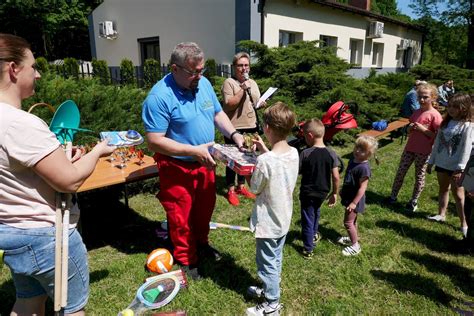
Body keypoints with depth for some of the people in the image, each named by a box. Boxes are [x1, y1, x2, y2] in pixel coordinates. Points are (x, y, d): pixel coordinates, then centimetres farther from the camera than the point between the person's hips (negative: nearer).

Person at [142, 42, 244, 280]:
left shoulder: (203, 83, -2)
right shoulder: (159, 97, -23)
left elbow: (218, 113, 11)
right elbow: (154, 141, -25)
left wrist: (234, 134, -6)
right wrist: (194, 151, -28)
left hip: (205, 163, 7)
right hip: (177, 168, -6)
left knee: (205, 209, 23)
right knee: (181, 217, 10)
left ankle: (201, 243, 48)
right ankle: (186, 259, 33)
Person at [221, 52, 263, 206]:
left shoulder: (253, 83, 12)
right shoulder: (229, 82, -10)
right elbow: (229, 104, -20)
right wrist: (243, 89, -21)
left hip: (250, 126, 7)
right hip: (234, 127, -7)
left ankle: (241, 186, 30)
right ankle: (230, 190, 15)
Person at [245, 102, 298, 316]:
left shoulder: (264, 162, -30)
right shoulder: (294, 153, -8)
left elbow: (254, 189, -15)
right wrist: (265, 150, 10)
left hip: (268, 222, -7)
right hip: (284, 218, 7)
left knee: (267, 263, 13)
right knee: (275, 259, 25)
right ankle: (270, 290, 47)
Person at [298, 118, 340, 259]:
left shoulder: (305, 153, -21)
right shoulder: (331, 154, -11)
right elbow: (336, 177, -8)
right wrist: (334, 193, 4)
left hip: (307, 193, -4)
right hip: (322, 192, 4)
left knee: (308, 220, 9)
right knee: (316, 210, 32)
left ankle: (308, 249, 20)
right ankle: (314, 234, 51)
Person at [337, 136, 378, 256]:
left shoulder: (364, 168, -29)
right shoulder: (353, 160, 0)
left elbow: (362, 188, -26)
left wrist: (354, 202, -23)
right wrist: (343, 191, 21)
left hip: (355, 199, -9)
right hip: (349, 196, 9)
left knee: (348, 222, 0)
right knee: (352, 220, 23)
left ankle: (355, 246, 14)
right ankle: (353, 238, 42)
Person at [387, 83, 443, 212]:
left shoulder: (435, 115, -12)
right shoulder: (416, 112, 7)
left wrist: (423, 129, -22)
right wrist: (410, 128, -5)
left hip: (423, 152, -6)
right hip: (409, 148, 6)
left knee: (419, 176, 8)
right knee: (400, 172, 8)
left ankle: (414, 201, 22)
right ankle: (393, 196, 21)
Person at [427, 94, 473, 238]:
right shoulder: (446, 123, 7)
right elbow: (437, 142, 10)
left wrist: (460, 168, -18)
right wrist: (431, 161, 12)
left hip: (455, 166, -6)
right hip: (441, 163, 6)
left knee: (458, 194, -1)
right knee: (443, 189, 16)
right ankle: (441, 214, 29)